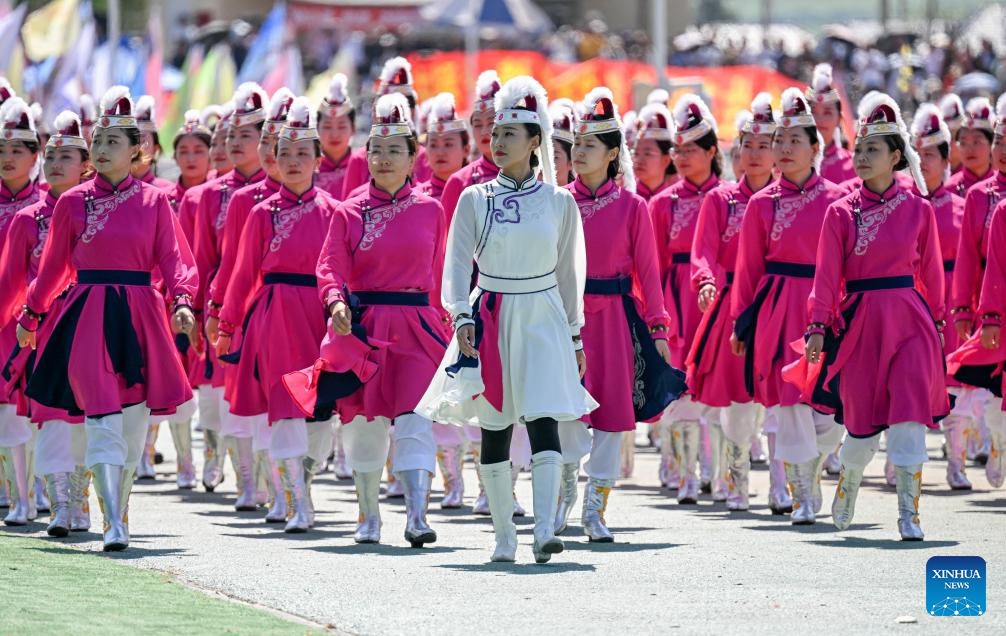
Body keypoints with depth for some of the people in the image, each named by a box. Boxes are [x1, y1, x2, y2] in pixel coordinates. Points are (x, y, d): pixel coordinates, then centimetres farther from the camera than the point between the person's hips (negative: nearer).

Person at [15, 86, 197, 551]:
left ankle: (119, 511, 23)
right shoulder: (73, 203, 5)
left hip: (138, 317, 2)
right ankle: (114, 526, -18)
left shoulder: (154, 202, 5)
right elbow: (54, 265, 13)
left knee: (133, 421, 7)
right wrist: (30, 316, 16)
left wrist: (182, 301, -15)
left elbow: (171, 259, 2)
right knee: (103, 421, -13)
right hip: (88, 317, -2)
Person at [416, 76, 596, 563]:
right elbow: (457, 264, -3)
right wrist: (462, 317, -19)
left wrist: (575, 337, 12)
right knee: (494, 429, 5)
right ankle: (504, 536, 13)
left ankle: (545, 529, -24)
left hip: (542, 321, -1)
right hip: (490, 318, 1)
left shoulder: (560, 202, 3)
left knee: (544, 421, -16)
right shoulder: (474, 200, 1)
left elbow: (569, 272, 10)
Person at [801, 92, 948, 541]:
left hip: (909, 322, 0)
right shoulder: (842, 211, 1)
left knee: (910, 418, -11)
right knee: (863, 422, 5)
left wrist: (936, 324, 12)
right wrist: (818, 327, -10)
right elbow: (827, 274, -2)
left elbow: (931, 272, 10)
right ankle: (846, 489, 34)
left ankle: (908, 515, -6)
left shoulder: (918, 209, 3)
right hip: (859, 323, 0)